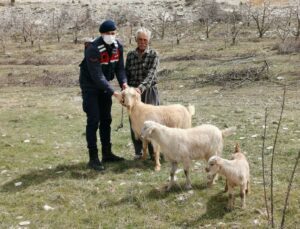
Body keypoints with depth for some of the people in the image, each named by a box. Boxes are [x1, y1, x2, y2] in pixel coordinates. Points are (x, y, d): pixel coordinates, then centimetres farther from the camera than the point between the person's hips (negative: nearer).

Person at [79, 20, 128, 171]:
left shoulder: (118, 46, -7)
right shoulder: (93, 49, -28)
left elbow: (119, 67, 0)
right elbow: (97, 76, -30)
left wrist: (123, 82, -19)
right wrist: (113, 93, -32)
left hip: (104, 85, 7)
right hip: (90, 86, -7)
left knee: (106, 119, 11)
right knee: (93, 120, -9)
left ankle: (107, 153, 22)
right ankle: (93, 158, -5)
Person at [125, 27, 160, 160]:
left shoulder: (153, 55, -5)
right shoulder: (130, 55, 7)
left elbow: (151, 74, -18)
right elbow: (126, 74, 12)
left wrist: (141, 88, -32)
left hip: (149, 92, -3)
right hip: (133, 92, 3)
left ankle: (153, 151, 9)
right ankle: (138, 151, 19)